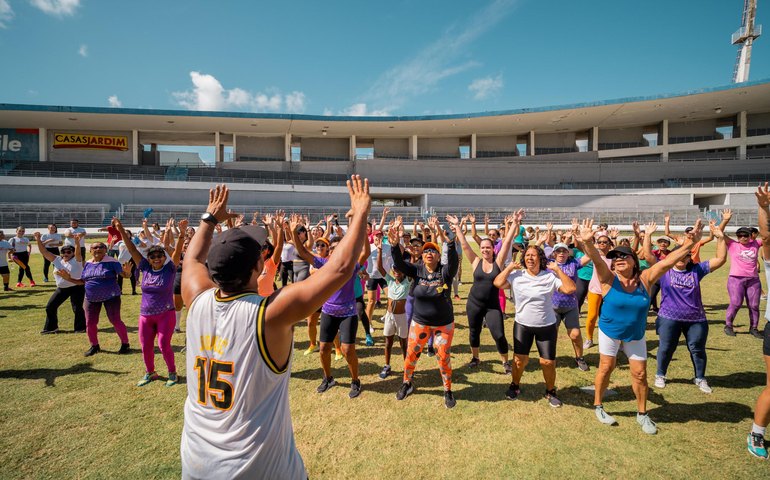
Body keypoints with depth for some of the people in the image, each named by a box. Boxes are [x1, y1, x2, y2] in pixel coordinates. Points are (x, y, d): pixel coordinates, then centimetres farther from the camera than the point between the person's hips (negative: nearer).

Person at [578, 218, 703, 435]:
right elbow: (597, 260, -38)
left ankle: (642, 414, 31)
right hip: (610, 332, -3)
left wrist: (689, 243, -29)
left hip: (636, 335, 3)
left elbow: (667, 261, -17)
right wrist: (588, 243, -57)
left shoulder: (645, 279, -11)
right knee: (606, 368, 7)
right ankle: (598, 406, 26)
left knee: (640, 373, 10)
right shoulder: (609, 279, -20)